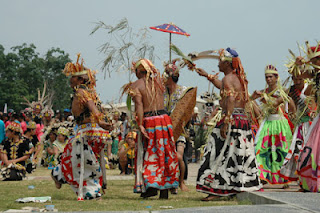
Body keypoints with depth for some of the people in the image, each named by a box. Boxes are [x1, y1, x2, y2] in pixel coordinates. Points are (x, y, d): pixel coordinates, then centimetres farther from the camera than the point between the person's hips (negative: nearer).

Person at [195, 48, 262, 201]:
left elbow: (231, 100, -22)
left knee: (221, 154, -6)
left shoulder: (228, 78, -9)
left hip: (233, 119, -9)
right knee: (241, 154, 11)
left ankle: (217, 189, -8)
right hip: (243, 119, 9)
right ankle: (243, 188, 14)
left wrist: (226, 122, -27)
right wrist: (207, 76, 45)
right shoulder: (238, 78, 18)